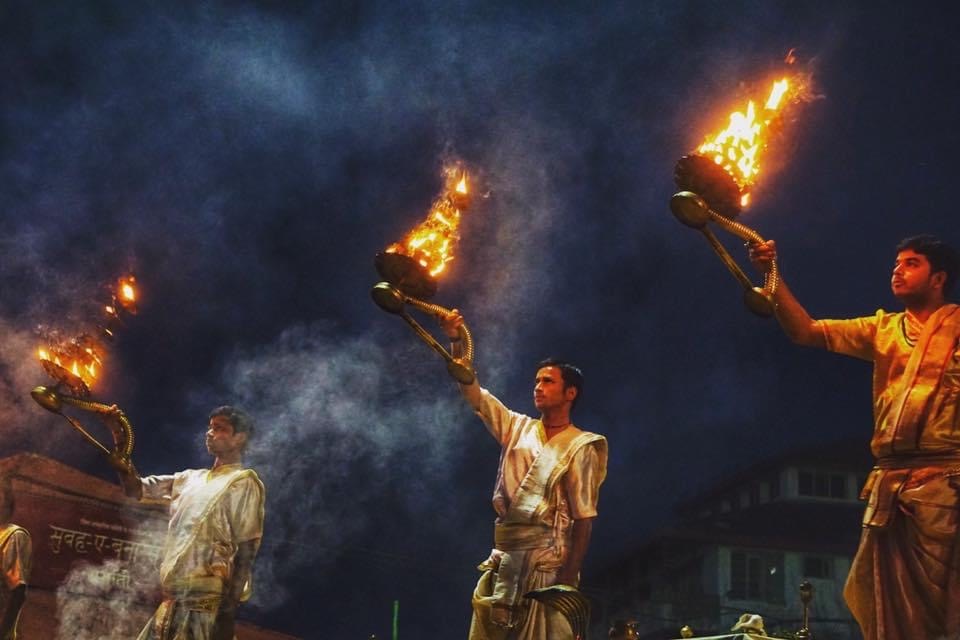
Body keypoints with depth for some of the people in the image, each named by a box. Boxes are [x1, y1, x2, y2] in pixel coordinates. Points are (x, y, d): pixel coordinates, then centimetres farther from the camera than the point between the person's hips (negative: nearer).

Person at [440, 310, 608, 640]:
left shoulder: (580, 448, -3)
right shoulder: (518, 428, 13)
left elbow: (584, 520, -7)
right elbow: (472, 391, 12)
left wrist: (568, 581, -15)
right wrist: (456, 340, -1)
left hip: (547, 567, -6)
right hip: (503, 561, 6)